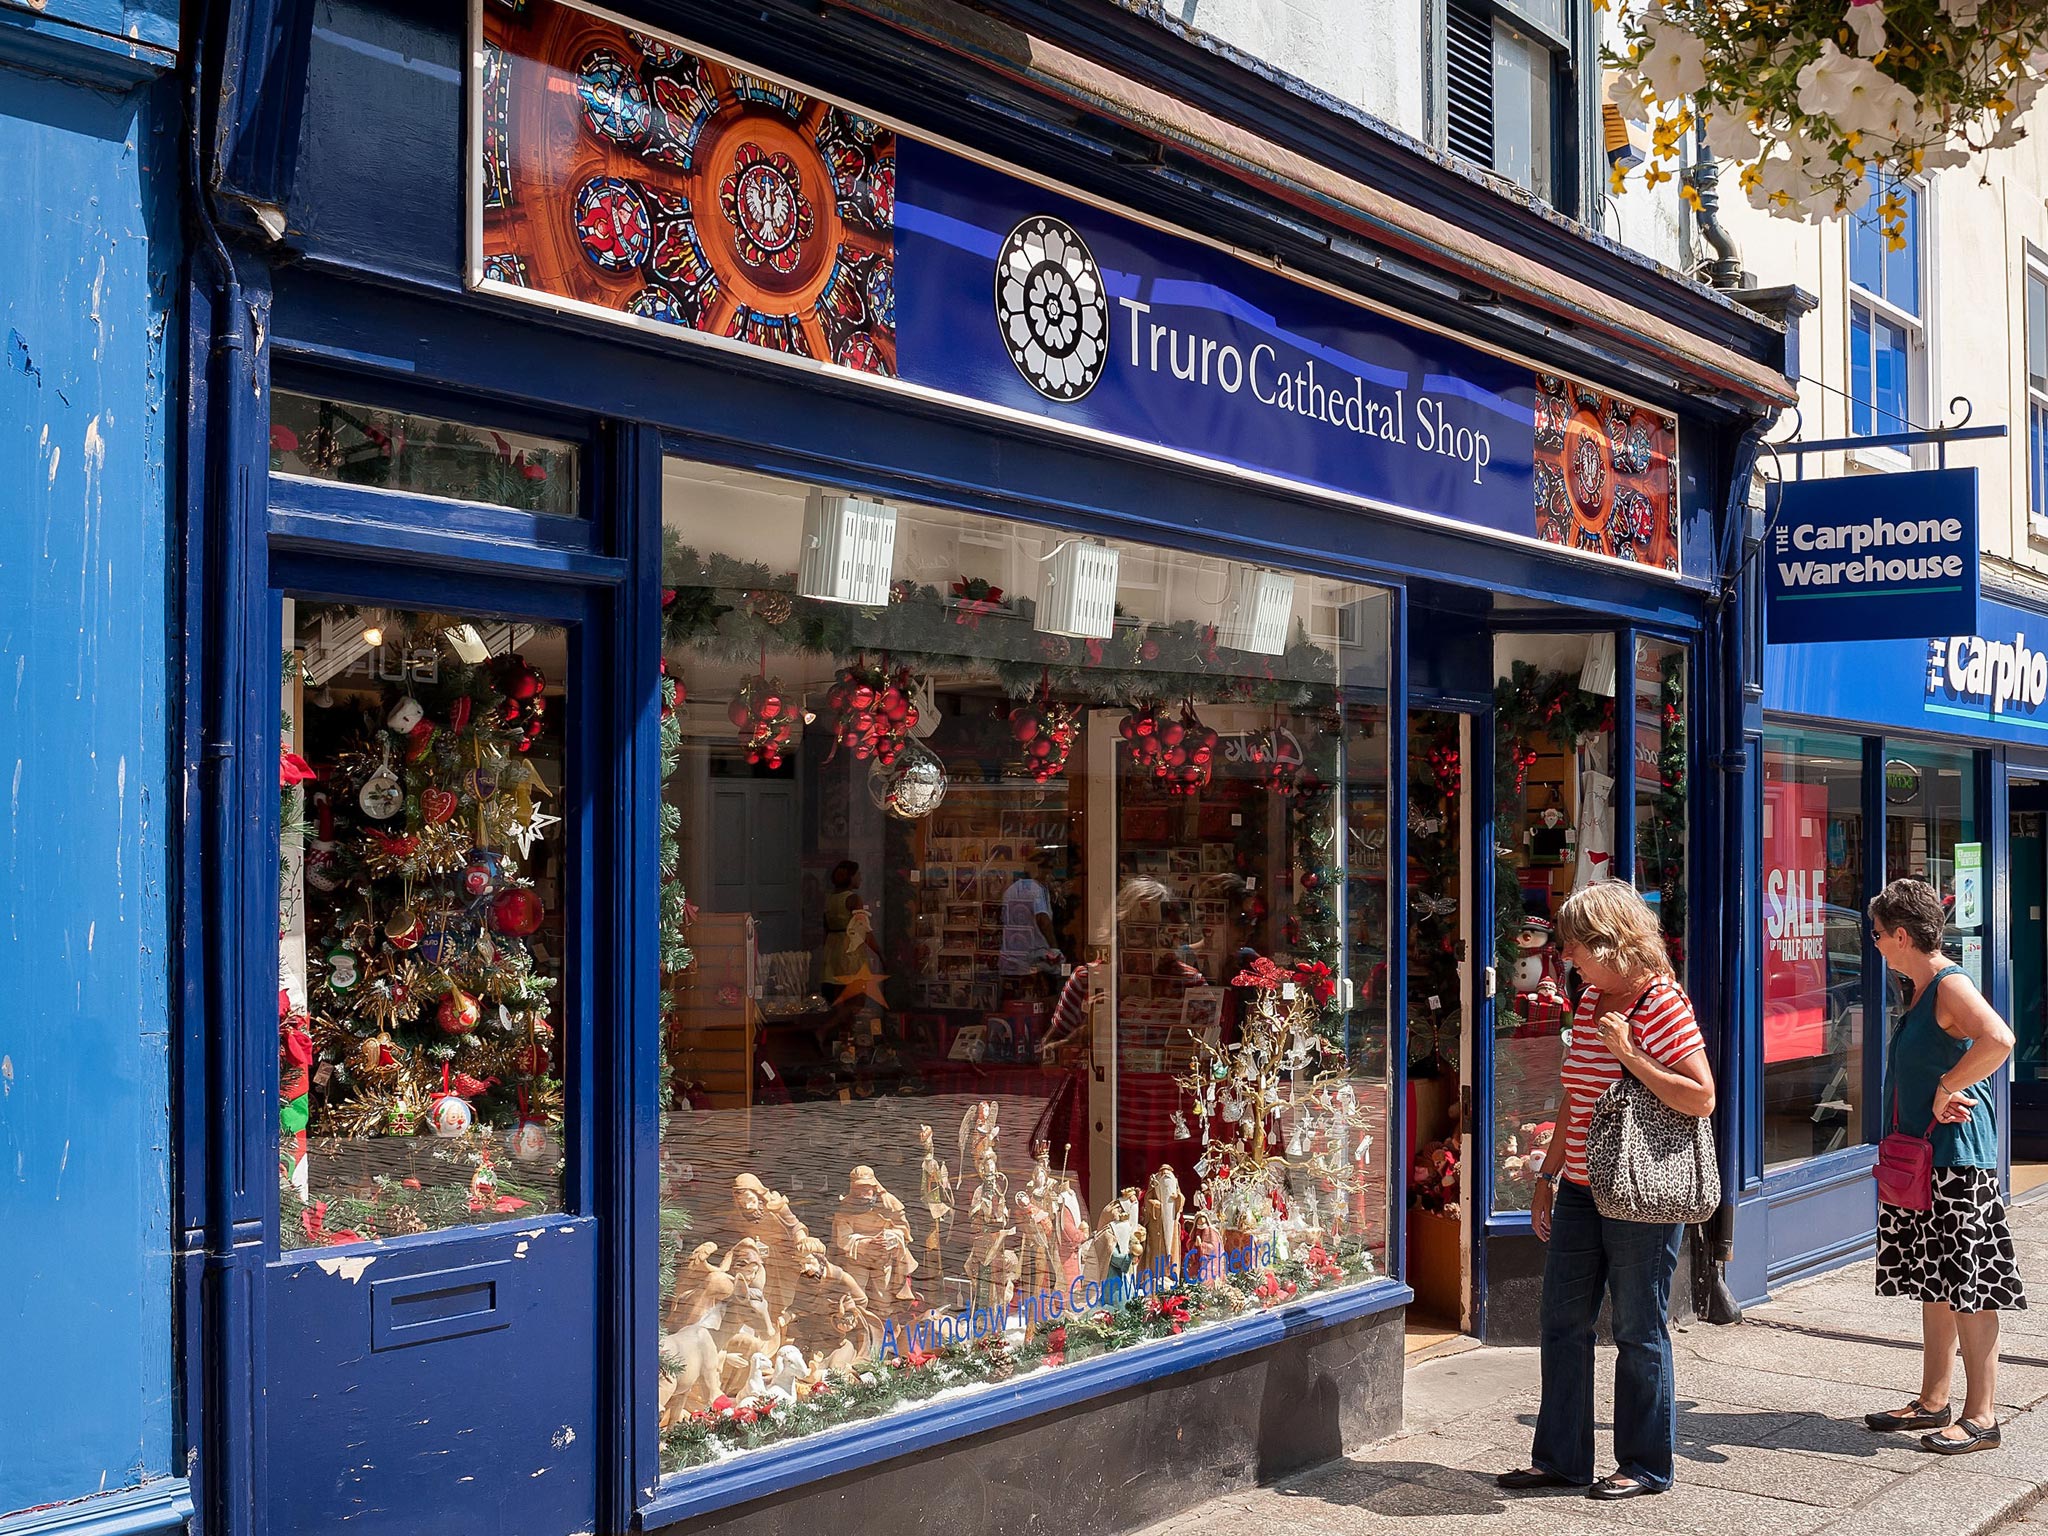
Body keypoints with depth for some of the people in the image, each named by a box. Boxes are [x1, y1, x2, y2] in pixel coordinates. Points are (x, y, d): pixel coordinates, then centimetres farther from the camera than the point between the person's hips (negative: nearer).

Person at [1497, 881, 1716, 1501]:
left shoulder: (1663, 1004, -13)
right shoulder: (1591, 1002, 10)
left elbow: (1702, 1099, -19)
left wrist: (1629, 1054, -21)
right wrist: (1549, 1174, 17)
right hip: (1580, 1189, 8)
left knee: (1639, 1332, 4)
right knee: (1562, 1322, 11)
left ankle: (1646, 1466, 18)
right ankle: (1559, 1457, 22)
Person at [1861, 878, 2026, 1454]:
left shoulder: (1951, 985, -16)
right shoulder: (1923, 989, 14)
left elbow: (1998, 1040, -34)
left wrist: (1947, 1089, -24)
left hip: (1958, 1158, -10)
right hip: (1921, 1158, 10)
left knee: (1968, 1287, -4)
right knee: (1936, 1286, 15)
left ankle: (1980, 1416, 3)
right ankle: (1933, 1401, 23)